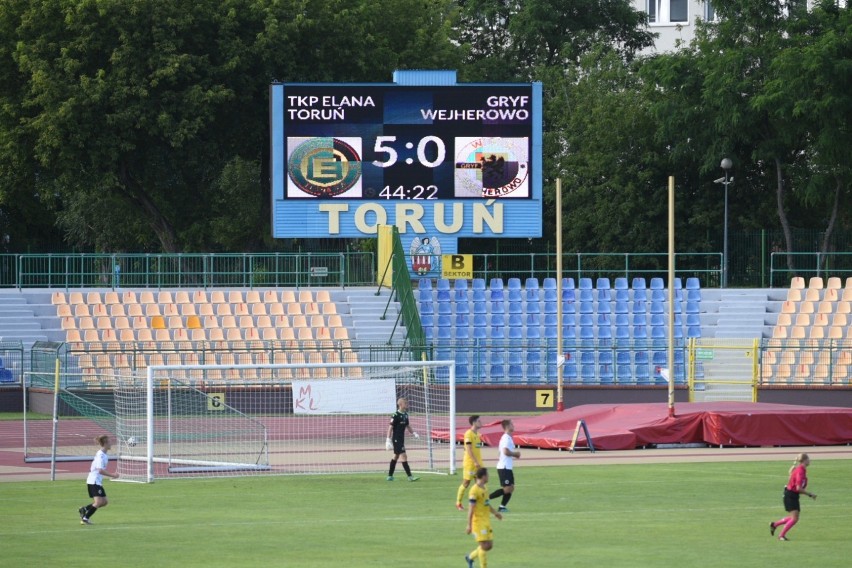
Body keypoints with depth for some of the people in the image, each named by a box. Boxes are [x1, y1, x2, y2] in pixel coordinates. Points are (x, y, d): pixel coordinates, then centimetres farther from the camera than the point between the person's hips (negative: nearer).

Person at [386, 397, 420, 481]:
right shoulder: (396, 415, -16)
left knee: (396, 456, 15)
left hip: (401, 439, 9)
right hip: (396, 439, -9)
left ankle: (390, 476, 25)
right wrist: (388, 440, -20)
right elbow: (390, 427, -16)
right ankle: (410, 476, -15)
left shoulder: (405, 415, 8)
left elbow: (407, 426, 21)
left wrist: (414, 433, 9)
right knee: (404, 456, -12)